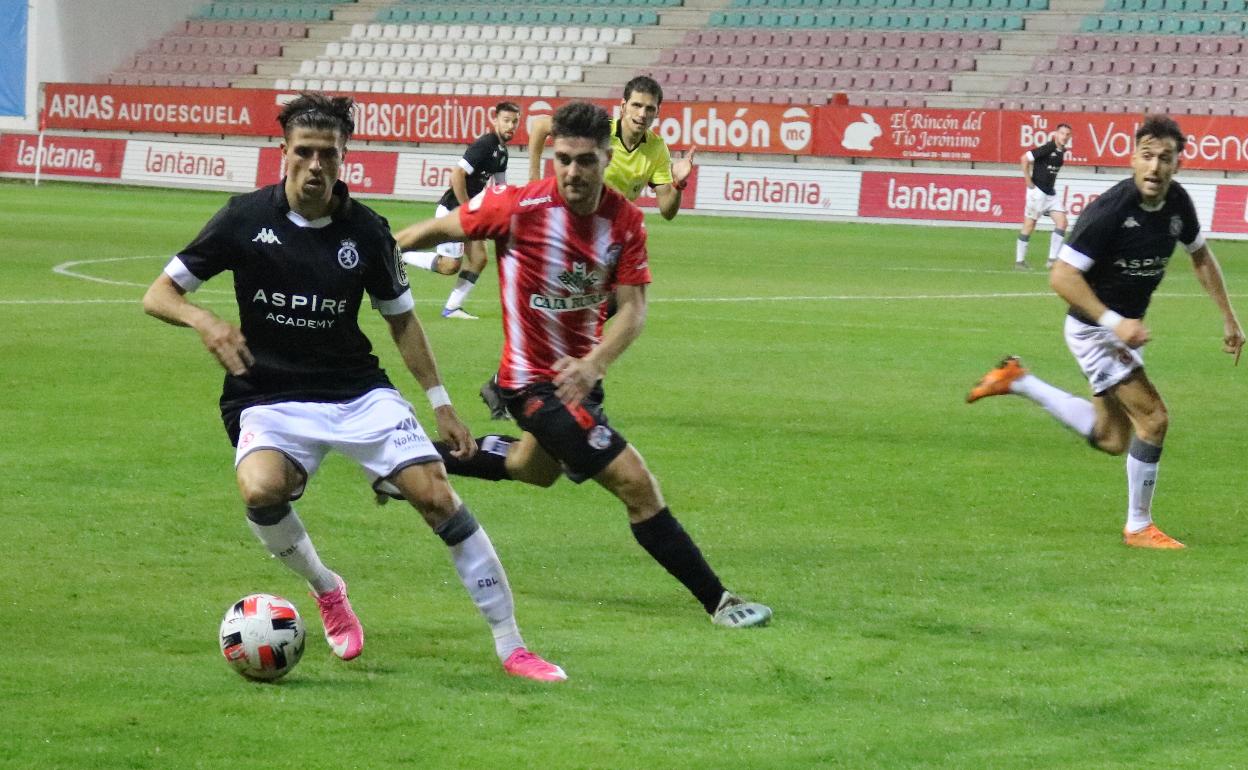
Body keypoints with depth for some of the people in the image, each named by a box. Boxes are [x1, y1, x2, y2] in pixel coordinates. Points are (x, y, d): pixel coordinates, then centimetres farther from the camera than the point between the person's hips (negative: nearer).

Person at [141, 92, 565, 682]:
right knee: (261, 491, -33)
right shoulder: (246, 218, -6)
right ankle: (325, 589, 0)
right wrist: (204, 321, -25)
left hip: (358, 393, 2)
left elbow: (400, 317, 13)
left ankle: (510, 646, -2)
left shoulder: (365, 230, -1)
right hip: (270, 400, -2)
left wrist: (440, 403, 9)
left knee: (436, 495, -14)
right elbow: (158, 295, -3)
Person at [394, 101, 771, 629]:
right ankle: (718, 602, -8)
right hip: (536, 382, -7)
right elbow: (440, 230, -8)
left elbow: (633, 308, -13)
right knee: (636, 484, -14)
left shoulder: (625, 221, -10)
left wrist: (595, 363, -31)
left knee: (539, 465, 35)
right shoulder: (520, 207, -22)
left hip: (576, 375, 7)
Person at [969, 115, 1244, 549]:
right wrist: (1114, 322, -32)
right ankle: (1139, 526, 2)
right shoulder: (1110, 211, -28)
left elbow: (1200, 255, 14)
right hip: (1093, 328, -8)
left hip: (1124, 326, 8)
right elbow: (1062, 276, -27)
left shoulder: (1177, 203, -6)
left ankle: (1017, 382, 28)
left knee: (1111, 440, 17)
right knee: (1153, 418, -13)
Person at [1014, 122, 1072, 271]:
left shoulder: (1062, 151, 8)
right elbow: (1025, 158, -18)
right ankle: (1019, 260, 9)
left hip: (1051, 192, 8)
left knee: (1062, 222, -4)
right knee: (1029, 225, 0)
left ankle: (1052, 260, -2)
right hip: (1038, 191, -8)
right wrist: (1029, 182, -15)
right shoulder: (1047, 148, -16)